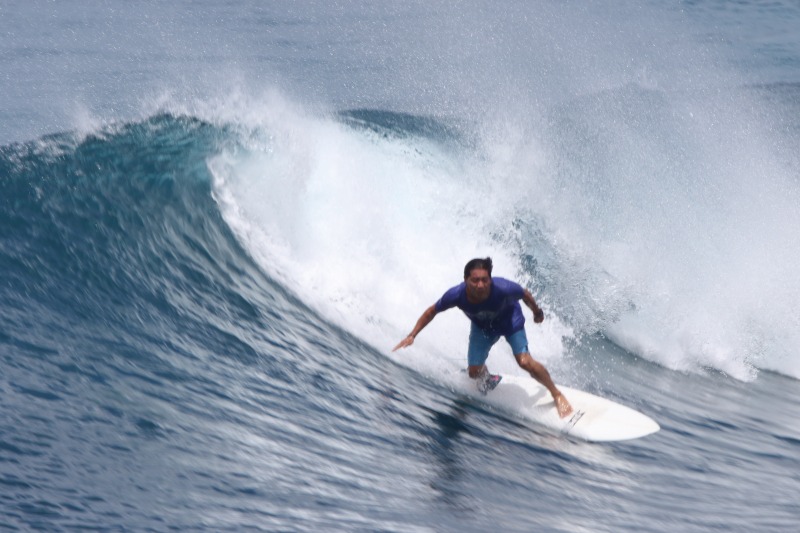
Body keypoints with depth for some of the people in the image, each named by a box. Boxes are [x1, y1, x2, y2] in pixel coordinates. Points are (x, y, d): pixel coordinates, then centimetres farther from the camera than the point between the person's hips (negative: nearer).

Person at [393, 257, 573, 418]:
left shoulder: (503, 288, -41)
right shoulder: (456, 295, -37)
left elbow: (525, 294, -17)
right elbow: (432, 311, -16)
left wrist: (537, 313, 2)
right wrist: (412, 336, -19)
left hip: (509, 320, -2)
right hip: (482, 326, 3)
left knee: (525, 362, -18)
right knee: (474, 372, 2)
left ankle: (557, 394, 5)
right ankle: (487, 379, 41)